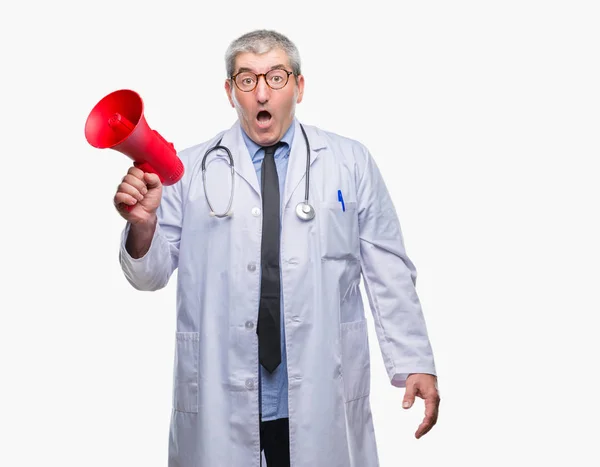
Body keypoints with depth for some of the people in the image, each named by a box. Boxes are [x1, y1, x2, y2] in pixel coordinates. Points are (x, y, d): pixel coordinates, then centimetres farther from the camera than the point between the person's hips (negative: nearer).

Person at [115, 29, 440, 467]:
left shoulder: (351, 163, 4)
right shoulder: (190, 170, 4)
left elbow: (388, 271, 3)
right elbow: (151, 275, 3)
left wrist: (415, 364, -3)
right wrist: (143, 224, -17)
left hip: (323, 396, 0)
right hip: (219, 399, 0)